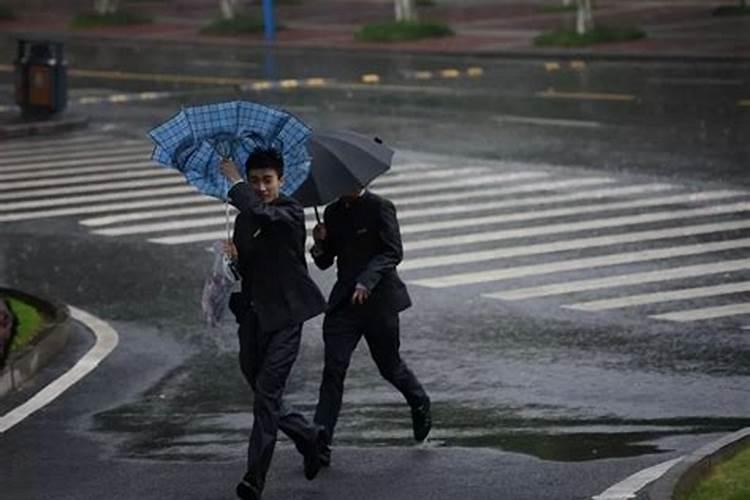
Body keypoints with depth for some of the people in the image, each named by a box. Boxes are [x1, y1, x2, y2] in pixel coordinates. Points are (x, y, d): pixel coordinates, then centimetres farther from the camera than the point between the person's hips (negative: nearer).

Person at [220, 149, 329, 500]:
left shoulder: (290, 213, -7)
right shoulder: (244, 220, 12)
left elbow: (259, 210, -28)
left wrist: (233, 180, -14)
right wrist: (232, 254, -1)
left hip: (284, 316, -7)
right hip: (253, 317, 7)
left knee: (267, 390, -13)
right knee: (261, 392, 10)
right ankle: (310, 438, 32)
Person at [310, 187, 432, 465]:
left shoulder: (380, 208, -7)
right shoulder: (333, 212, 11)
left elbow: (393, 252, -15)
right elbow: (324, 263, 15)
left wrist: (367, 281, -27)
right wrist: (320, 242, -7)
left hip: (378, 299, -4)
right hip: (344, 301, 4)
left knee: (389, 365, 10)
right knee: (333, 368, -8)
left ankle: (420, 404, 42)